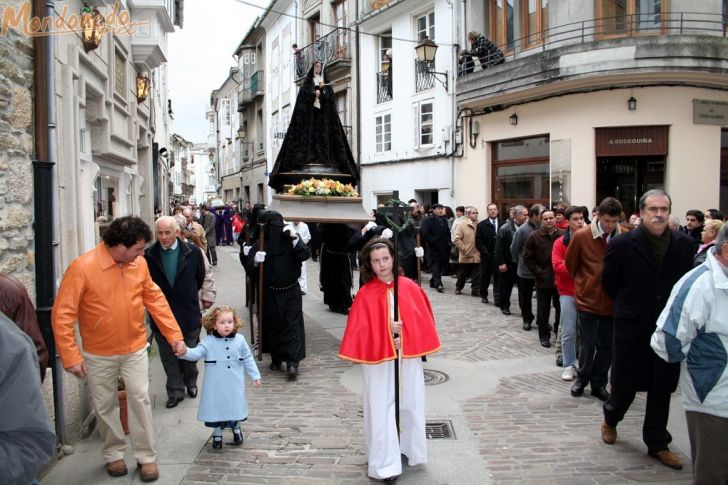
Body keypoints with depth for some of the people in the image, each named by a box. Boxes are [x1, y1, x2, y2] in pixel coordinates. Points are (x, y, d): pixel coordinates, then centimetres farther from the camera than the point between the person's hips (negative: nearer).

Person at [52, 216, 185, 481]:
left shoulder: (139, 264, -7)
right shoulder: (82, 267, -20)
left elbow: (155, 299, 2)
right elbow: (62, 315, -17)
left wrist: (174, 334, -1)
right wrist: (70, 356, -18)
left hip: (135, 349, 2)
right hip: (99, 354, -2)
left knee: (140, 399, 3)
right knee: (105, 406, 13)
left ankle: (146, 456, 19)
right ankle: (113, 453, 34)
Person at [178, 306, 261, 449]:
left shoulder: (239, 340, -3)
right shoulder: (208, 341, -9)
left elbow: (248, 359, 6)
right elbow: (196, 353, -20)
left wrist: (255, 375, 6)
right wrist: (185, 352, -40)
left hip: (235, 384, 2)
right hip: (216, 385, -1)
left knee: (236, 407, 10)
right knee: (216, 408, 7)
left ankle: (236, 429, 39)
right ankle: (217, 435, 30)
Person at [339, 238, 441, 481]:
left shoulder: (410, 287, -2)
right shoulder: (365, 294, -8)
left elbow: (422, 321, -1)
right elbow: (360, 331, -9)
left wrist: (405, 338, -15)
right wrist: (387, 330, -19)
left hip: (408, 359, 3)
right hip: (378, 361, -3)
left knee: (410, 405, 15)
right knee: (381, 410, 2)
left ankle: (409, 449, 35)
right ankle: (384, 464, 11)